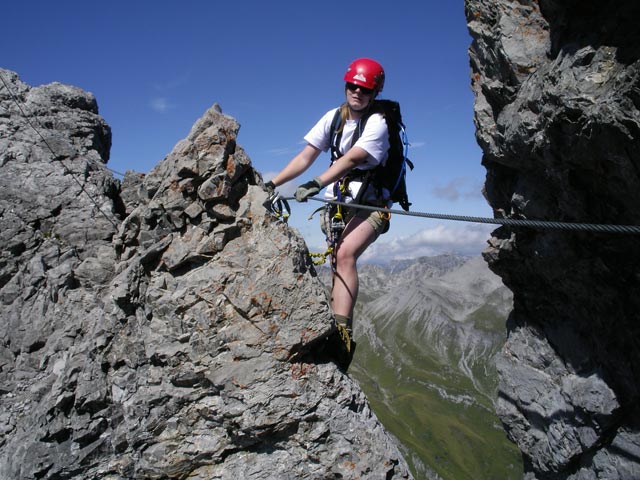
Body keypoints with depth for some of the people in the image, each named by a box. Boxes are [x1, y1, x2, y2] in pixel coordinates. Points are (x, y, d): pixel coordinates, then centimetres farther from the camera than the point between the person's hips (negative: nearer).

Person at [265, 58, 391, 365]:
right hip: (338, 203, 5)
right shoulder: (334, 117, 7)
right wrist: (273, 184, -7)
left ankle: (341, 333, -32)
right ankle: (340, 331, -1)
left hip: (370, 206, -5)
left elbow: (351, 159, -27)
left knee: (345, 254, -27)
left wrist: (316, 184, -41)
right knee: (339, 259, -6)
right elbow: (306, 157, 3)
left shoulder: (377, 123, -10)